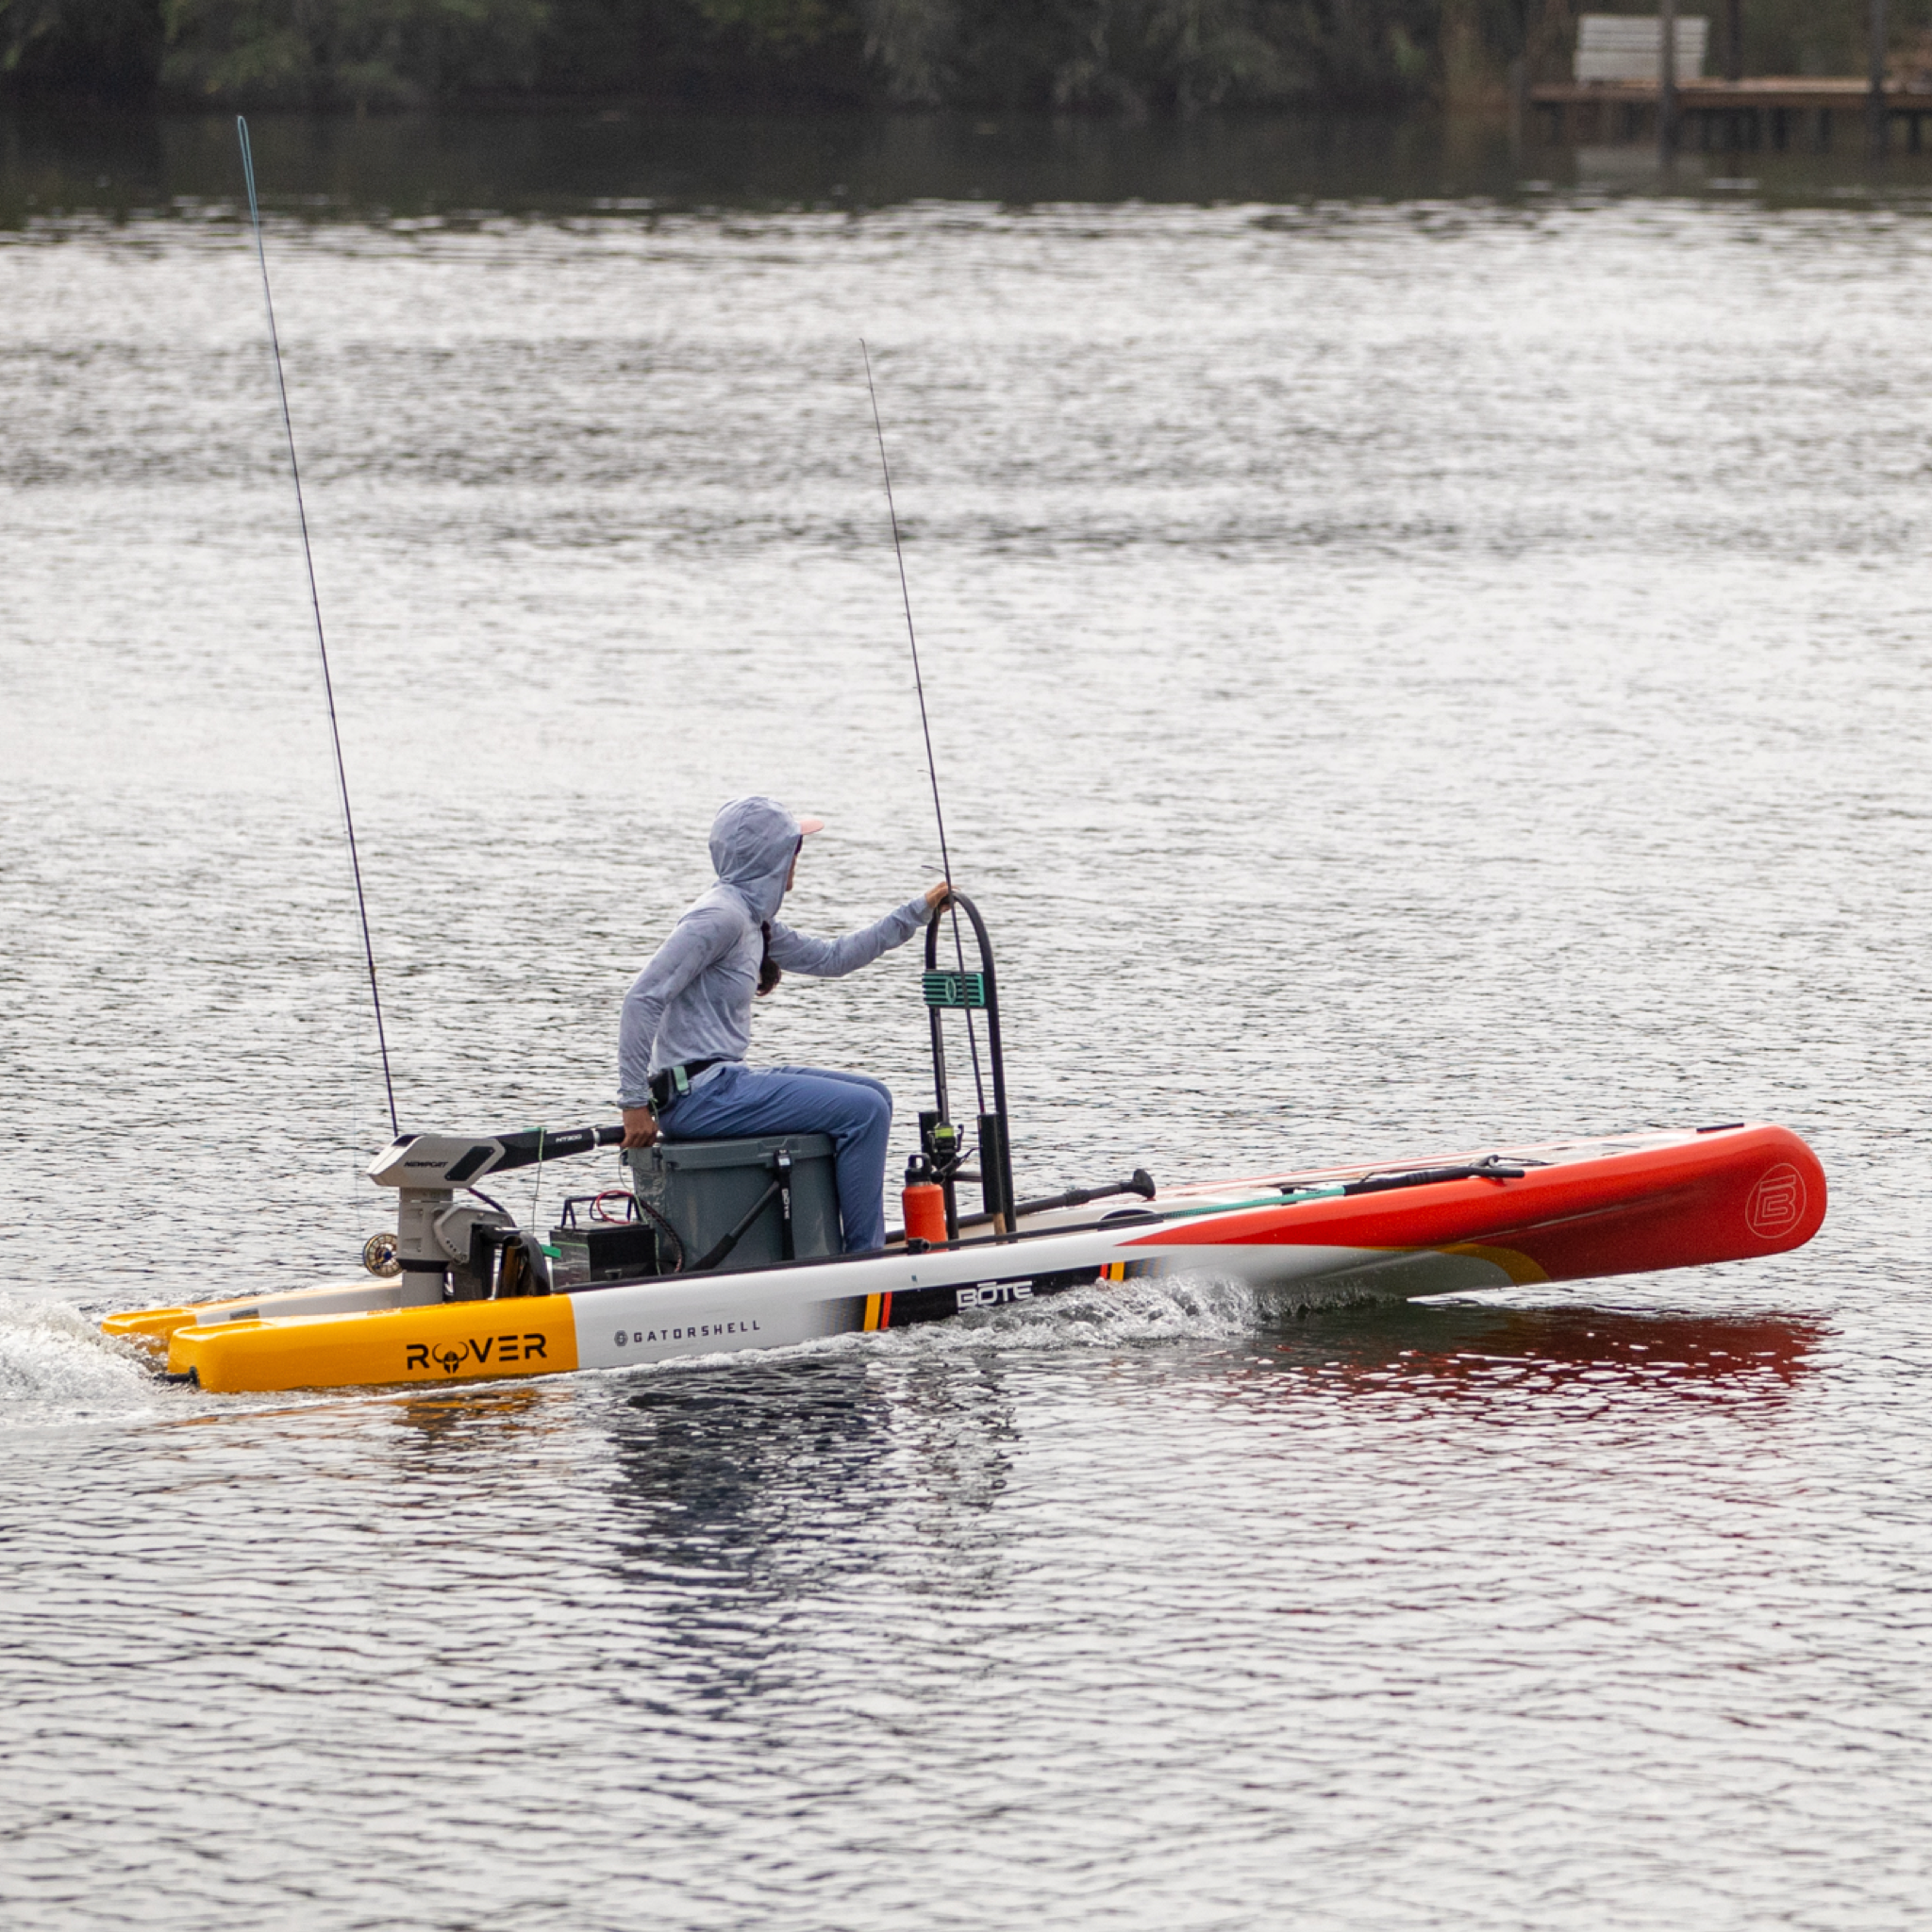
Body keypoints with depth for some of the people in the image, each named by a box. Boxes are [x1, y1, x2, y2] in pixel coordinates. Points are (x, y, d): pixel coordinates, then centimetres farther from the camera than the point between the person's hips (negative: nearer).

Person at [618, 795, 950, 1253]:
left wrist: (918, 911, 28)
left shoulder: (752, 918, 16)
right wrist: (634, 1103, -20)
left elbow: (829, 958, 27)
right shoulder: (721, 915, -15)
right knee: (863, 1110, -13)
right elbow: (643, 997, -21)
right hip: (696, 1092, -11)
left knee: (872, 1096, 15)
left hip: (722, 1081, 11)